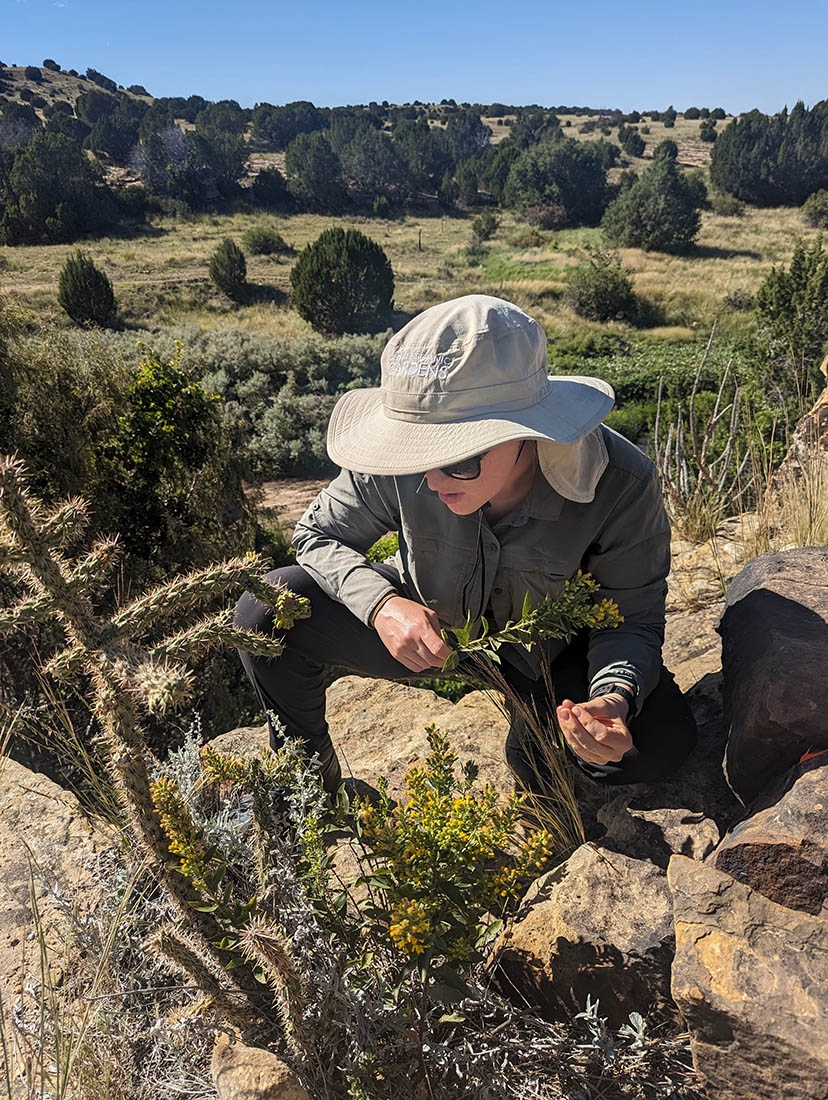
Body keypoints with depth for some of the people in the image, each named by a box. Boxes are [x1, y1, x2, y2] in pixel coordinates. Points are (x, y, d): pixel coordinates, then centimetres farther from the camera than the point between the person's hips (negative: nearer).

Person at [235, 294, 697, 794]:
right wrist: (380, 604, -31)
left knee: (663, 740, -24)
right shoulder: (400, 461, -27)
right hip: (426, 627, 1)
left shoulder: (622, 485, -30)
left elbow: (633, 618, -18)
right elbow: (318, 534, -11)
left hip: (550, 654, 0)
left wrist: (617, 696, -41)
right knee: (267, 611, -19)